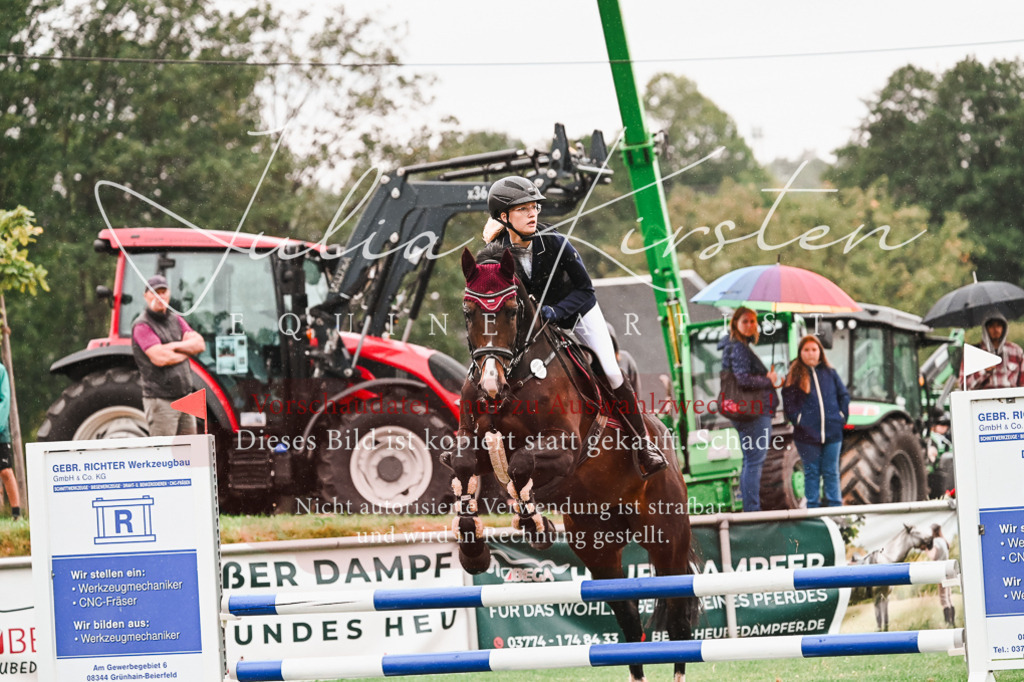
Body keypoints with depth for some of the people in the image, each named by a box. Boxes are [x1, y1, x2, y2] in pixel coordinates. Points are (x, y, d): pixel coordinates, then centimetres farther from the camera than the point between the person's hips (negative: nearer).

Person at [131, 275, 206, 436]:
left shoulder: (176, 320, 15)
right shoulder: (142, 326, -9)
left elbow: (200, 344, 3)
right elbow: (160, 358, -22)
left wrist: (175, 346, -13)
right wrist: (187, 352, -5)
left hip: (184, 397, 7)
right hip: (160, 400, -7)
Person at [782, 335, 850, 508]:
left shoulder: (830, 373, 9)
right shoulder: (794, 376, 2)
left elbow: (844, 395, 15)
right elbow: (788, 403, 0)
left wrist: (842, 416, 4)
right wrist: (798, 419, -10)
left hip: (832, 433, 2)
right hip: (807, 434, -2)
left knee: (831, 472, 6)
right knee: (812, 473, 4)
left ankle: (835, 507, 11)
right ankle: (812, 510, 9)